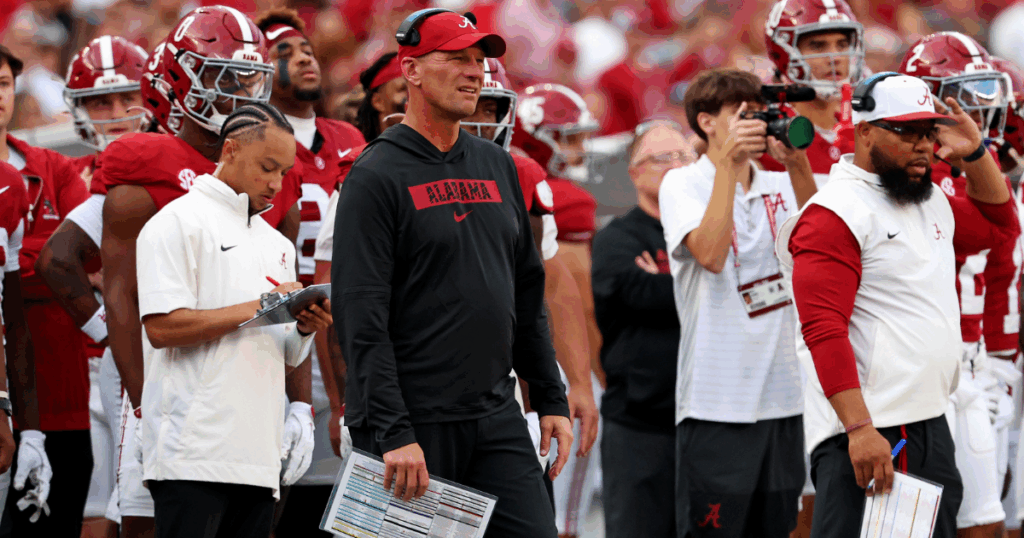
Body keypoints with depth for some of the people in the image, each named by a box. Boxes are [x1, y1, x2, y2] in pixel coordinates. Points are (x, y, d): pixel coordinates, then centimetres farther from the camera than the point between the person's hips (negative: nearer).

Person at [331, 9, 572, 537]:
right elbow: (361, 318, -14)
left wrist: (551, 399, 14)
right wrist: (394, 433, -20)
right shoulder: (376, 176, -8)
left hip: (496, 417, 6)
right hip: (413, 422, -6)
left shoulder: (497, 166, 14)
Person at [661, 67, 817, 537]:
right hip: (717, 401, -5)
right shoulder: (683, 185, 0)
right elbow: (709, 253, -17)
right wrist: (728, 164, -17)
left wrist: (798, 167, -9)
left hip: (780, 393, 5)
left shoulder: (778, 188, 13)